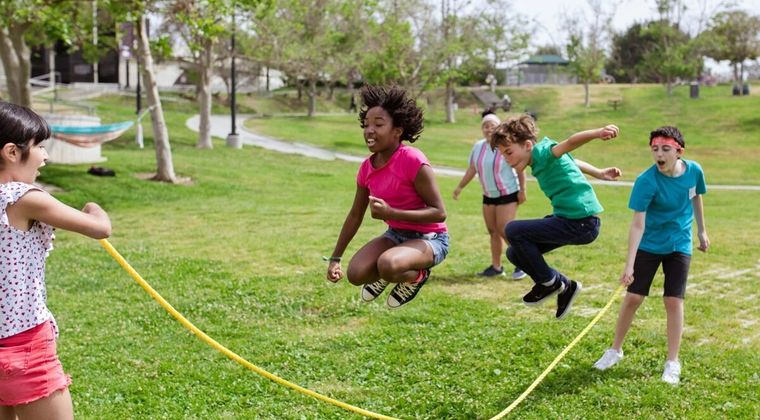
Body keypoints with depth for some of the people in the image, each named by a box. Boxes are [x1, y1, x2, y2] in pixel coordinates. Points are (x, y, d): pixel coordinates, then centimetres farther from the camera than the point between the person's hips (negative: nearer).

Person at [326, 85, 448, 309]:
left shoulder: (413, 161, -24)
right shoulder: (367, 168, -3)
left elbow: (439, 213, -24)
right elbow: (355, 216, 10)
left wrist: (391, 213, -32)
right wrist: (335, 258, 11)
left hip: (429, 238, -6)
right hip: (396, 234, 6)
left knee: (388, 264, -35)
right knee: (356, 274, -16)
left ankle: (416, 276, 1)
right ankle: (384, 276, 19)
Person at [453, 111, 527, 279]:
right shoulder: (478, 146, 3)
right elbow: (472, 169, 12)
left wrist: (522, 190, -13)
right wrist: (460, 187, 11)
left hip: (508, 194, -6)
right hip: (489, 196, 6)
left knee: (504, 230, -12)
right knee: (493, 231, 8)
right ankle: (496, 266, 17)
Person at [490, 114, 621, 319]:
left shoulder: (542, 151, -16)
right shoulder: (539, 158, 12)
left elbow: (570, 143, -37)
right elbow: (570, 162, 29)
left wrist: (598, 133, -55)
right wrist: (599, 173, 42)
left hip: (581, 223, -10)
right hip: (567, 217, 10)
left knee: (513, 231, -17)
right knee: (516, 253, 10)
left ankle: (549, 282, -1)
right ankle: (564, 286, 16)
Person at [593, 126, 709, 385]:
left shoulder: (694, 171, -12)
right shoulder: (646, 181, -24)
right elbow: (638, 224, -27)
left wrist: (701, 230, 18)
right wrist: (629, 264, -32)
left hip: (680, 246, 2)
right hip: (649, 246, -2)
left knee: (674, 301, -1)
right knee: (633, 297, 1)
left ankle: (673, 362, 10)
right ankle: (616, 350, 21)